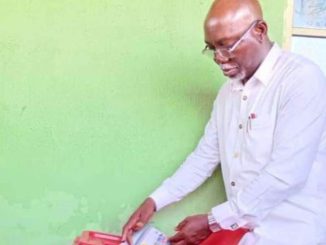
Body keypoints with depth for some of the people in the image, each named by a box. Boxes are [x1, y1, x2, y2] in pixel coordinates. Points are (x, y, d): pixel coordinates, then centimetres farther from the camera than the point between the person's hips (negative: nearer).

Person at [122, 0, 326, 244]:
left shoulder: (302, 78, -16)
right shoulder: (228, 91, 9)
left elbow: (287, 173, -22)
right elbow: (206, 155, 14)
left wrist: (212, 221, -17)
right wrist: (154, 201, 4)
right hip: (240, 225, 6)